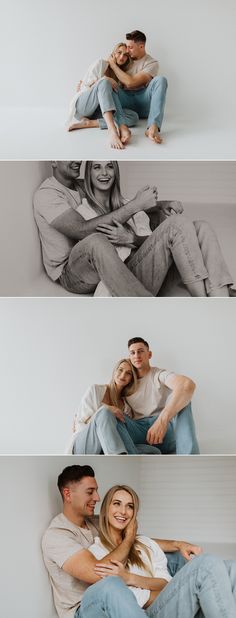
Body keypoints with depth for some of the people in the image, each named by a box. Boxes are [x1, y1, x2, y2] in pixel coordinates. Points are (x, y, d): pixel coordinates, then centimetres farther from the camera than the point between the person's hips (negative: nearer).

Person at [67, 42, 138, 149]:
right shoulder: (101, 63, 6)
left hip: (97, 111, 5)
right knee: (104, 82, -34)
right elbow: (85, 85, -3)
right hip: (81, 105, -4)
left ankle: (87, 123, -35)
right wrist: (105, 80, -16)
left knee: (134, 117, -19)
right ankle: (112, 131, -57)